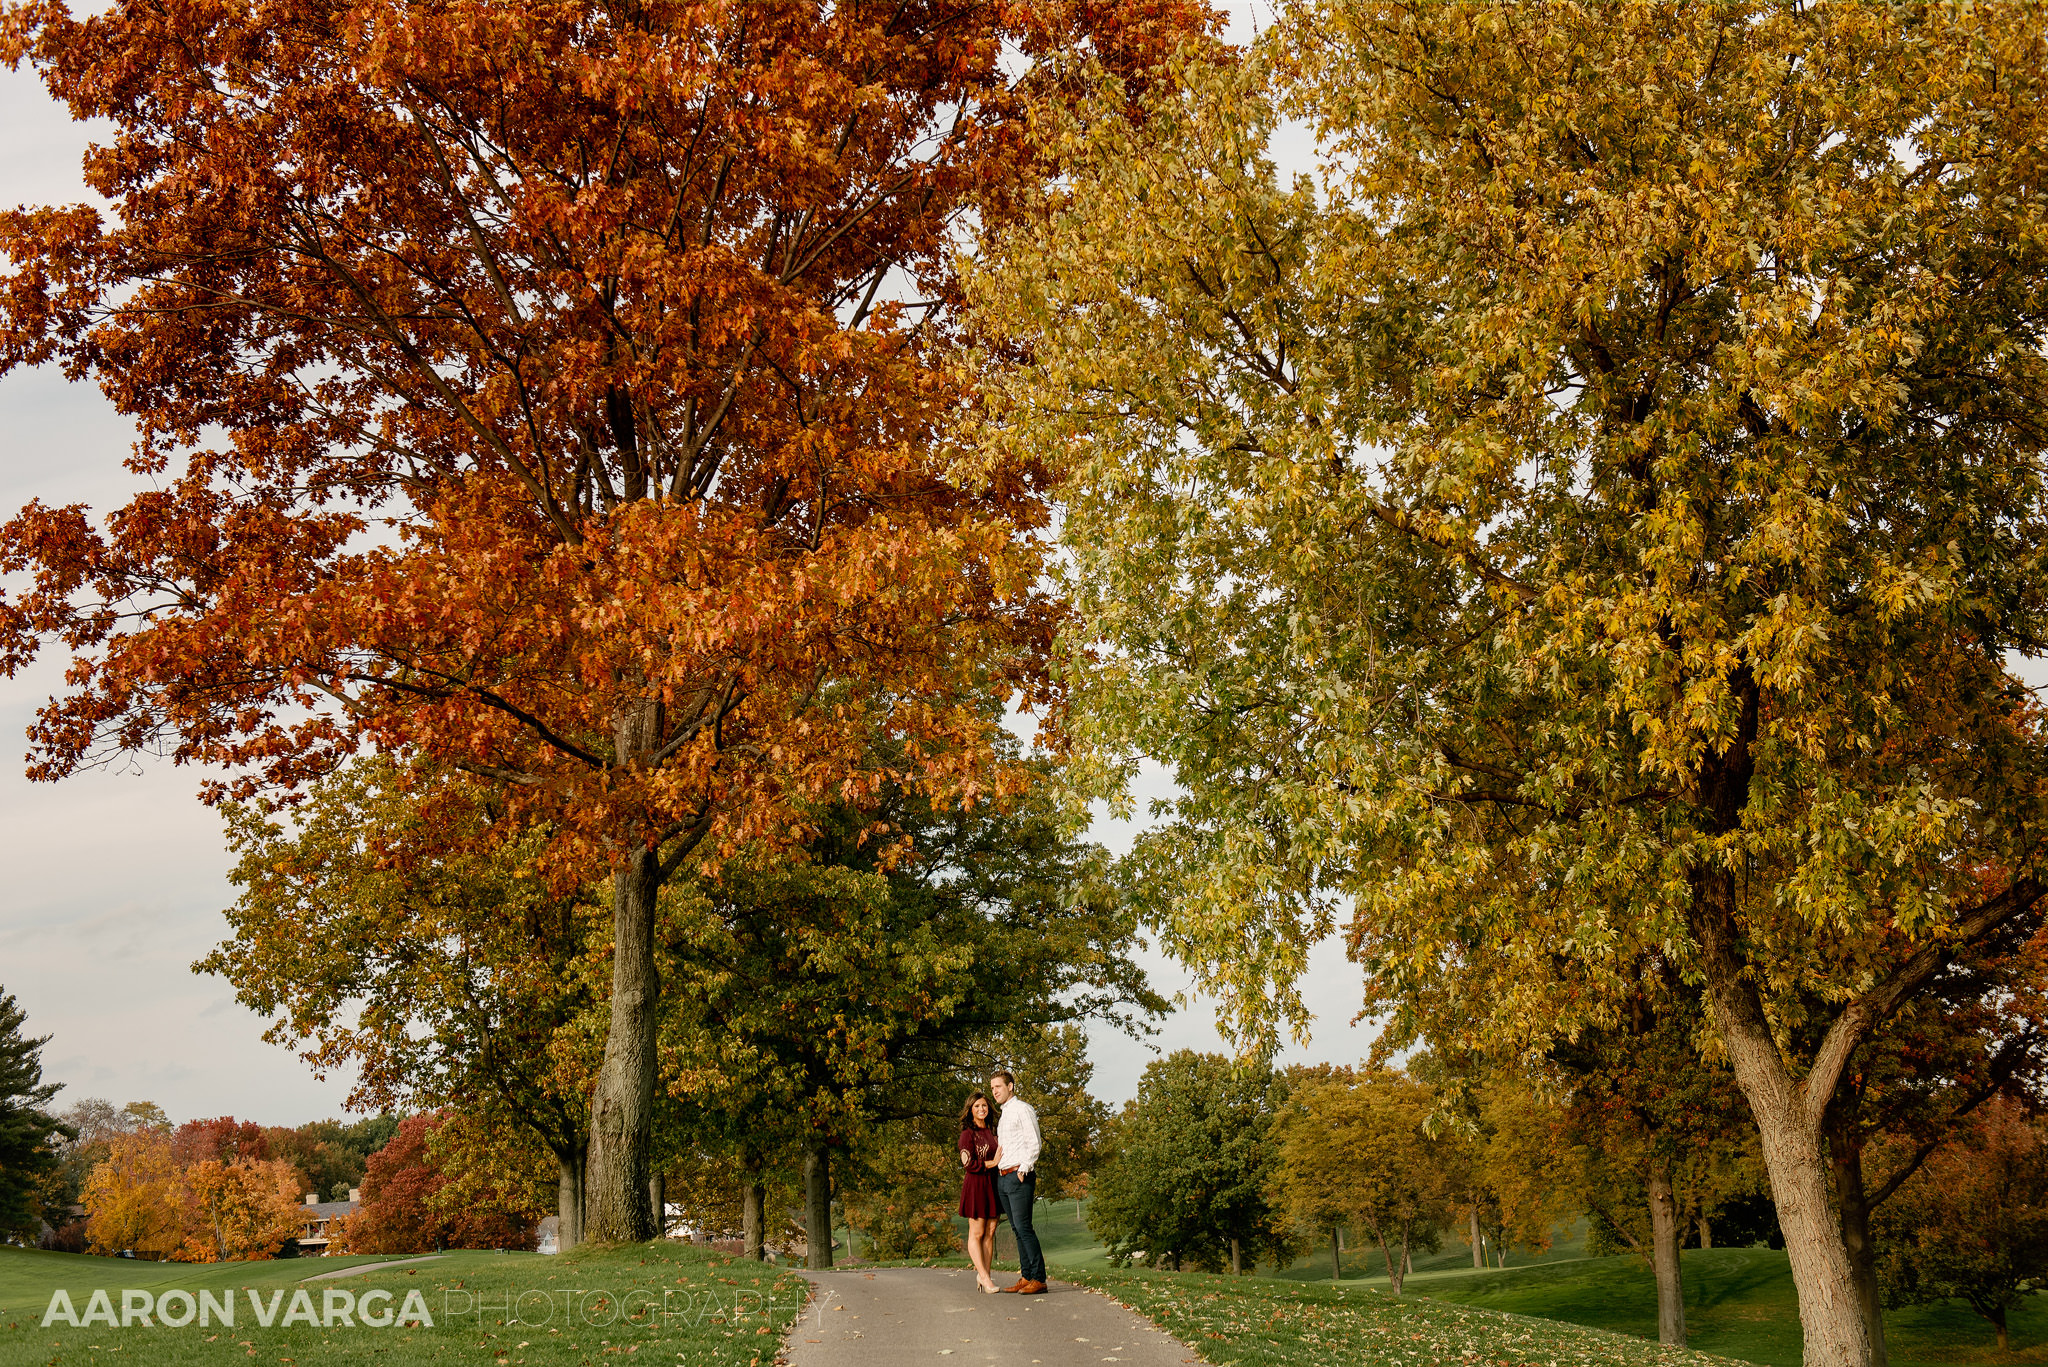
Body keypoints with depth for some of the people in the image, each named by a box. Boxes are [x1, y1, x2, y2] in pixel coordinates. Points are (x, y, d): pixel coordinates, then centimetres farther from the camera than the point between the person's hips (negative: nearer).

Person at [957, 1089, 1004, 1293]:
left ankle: (985, 1273, 9)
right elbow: (969, 1164, -12)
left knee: (990, 1232, 5)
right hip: (976, 1185, -7)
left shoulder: (992, 1131, 15)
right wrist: (991, 1164, -14)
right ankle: (984, 1276, -4)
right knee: (976, 1233, -3)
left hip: (993, 1184, 7)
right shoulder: (968, 1134, -5)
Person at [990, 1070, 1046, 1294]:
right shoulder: (1003, 1115, 21)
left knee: (1023, 1227, -13)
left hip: (1019, 1176, -9)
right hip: (1002, 1177, 9)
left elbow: (1034, 1143, -11)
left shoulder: (1022, 1109, -5)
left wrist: (1023, 1170, -16)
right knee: (1017, 1229, 7)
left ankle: (1038, 1279, -13)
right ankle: (1026, 1277, 9)